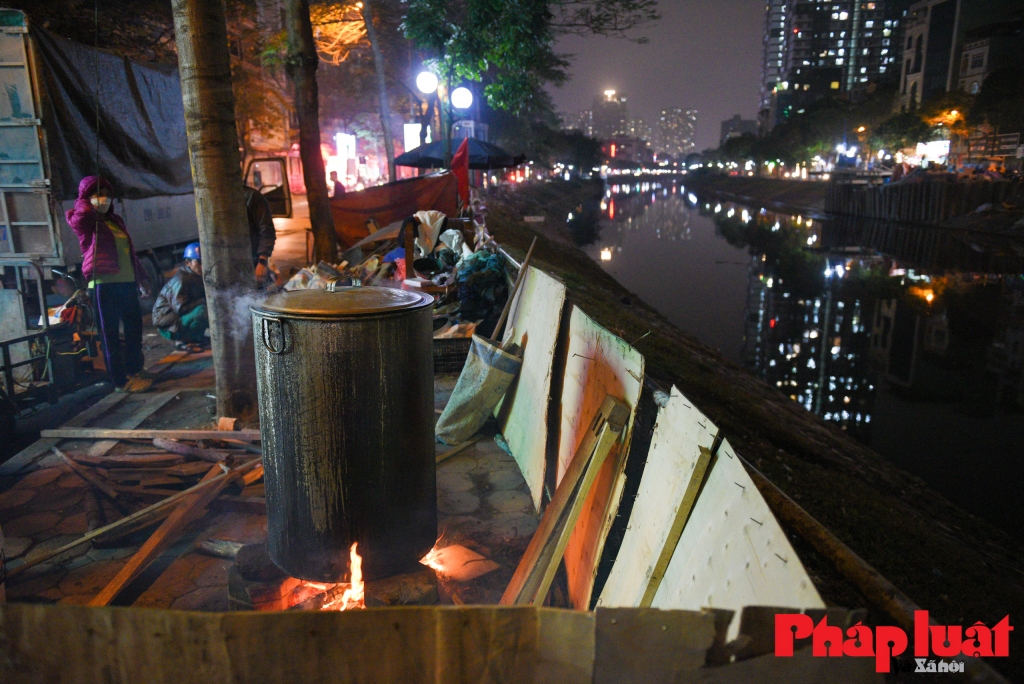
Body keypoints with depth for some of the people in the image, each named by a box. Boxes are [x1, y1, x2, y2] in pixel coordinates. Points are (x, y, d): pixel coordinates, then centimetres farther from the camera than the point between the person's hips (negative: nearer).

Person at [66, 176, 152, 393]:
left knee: (134, 327, 15)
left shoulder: (116, 221, 19)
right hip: (104, 284, -7)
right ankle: (121, 381, 6)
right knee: (110, 333, 0)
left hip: (127, 283, 7)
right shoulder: (85, 222, -2)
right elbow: (81, 214, -27)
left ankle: (134, 370, 32)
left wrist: (142, 278, 23)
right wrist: (85, 201, -4)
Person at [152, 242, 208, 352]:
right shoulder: (180, 280, -22)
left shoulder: (198, 277, 4)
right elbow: (180, 307, -29)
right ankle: (183, 341, -14)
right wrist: (203, 301, -23)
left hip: (183, 318, 9)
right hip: (169, 325, -9)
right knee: (202, 310, -33)